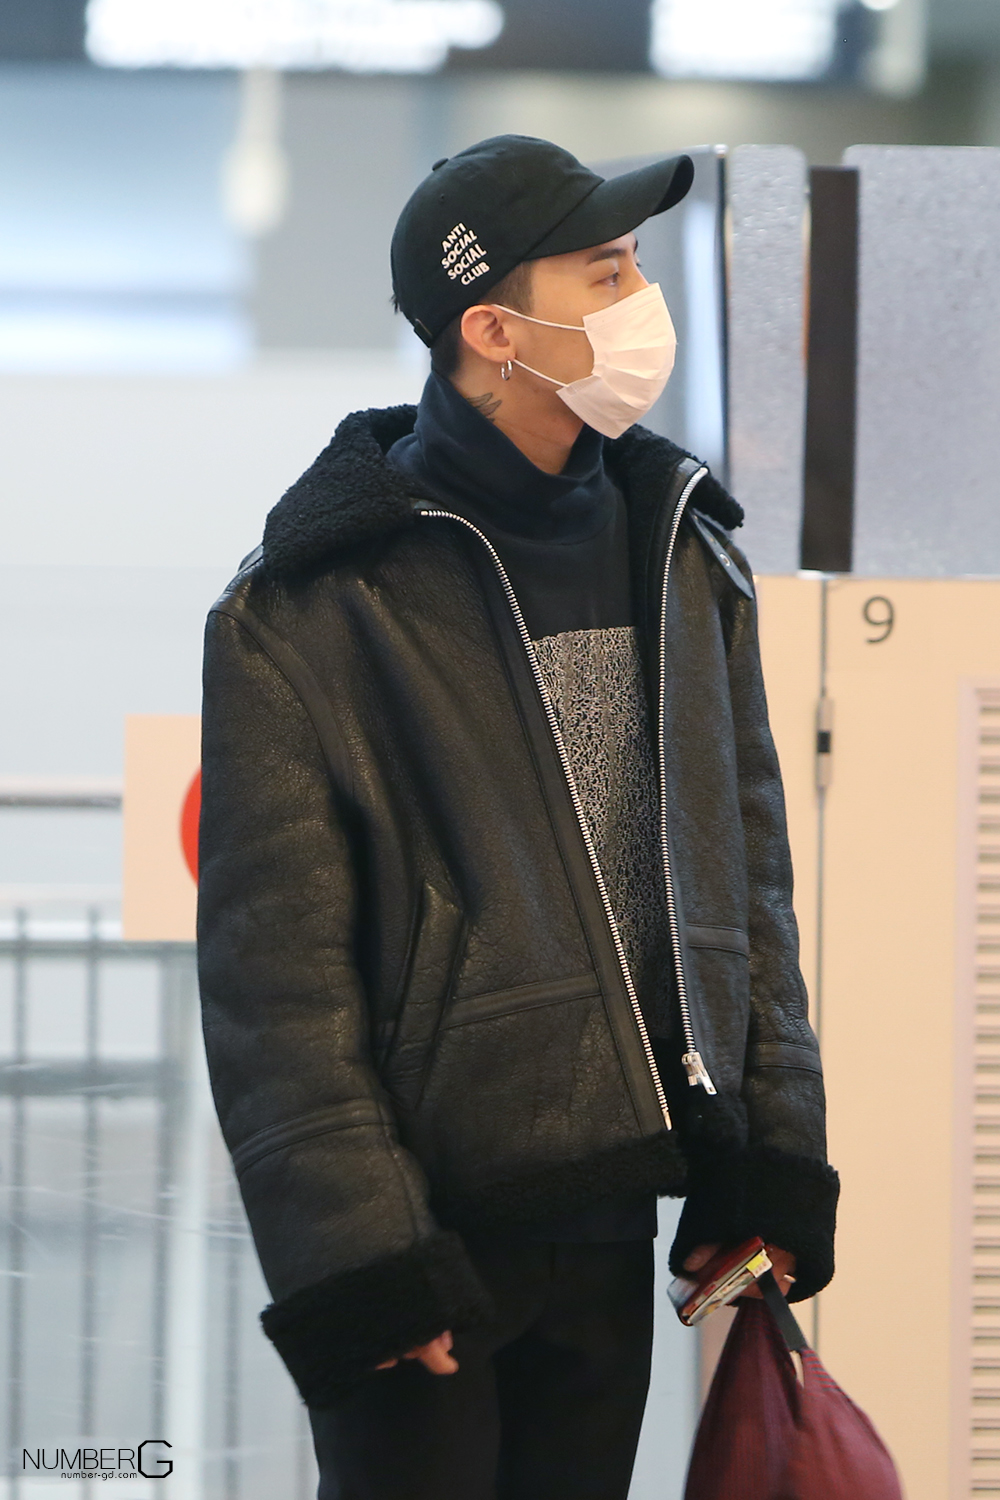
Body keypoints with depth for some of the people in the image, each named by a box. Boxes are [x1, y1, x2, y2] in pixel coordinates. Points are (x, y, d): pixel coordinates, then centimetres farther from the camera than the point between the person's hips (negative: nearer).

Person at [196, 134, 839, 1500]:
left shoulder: (679, 552, 10)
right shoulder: (310, 606, -9)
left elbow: (746, 868, 14)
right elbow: (277, 962, -12)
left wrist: (773, 1156, 7)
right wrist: (347, 1244, -17)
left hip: (613, 1214, 5)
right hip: (426, 1221, -5)